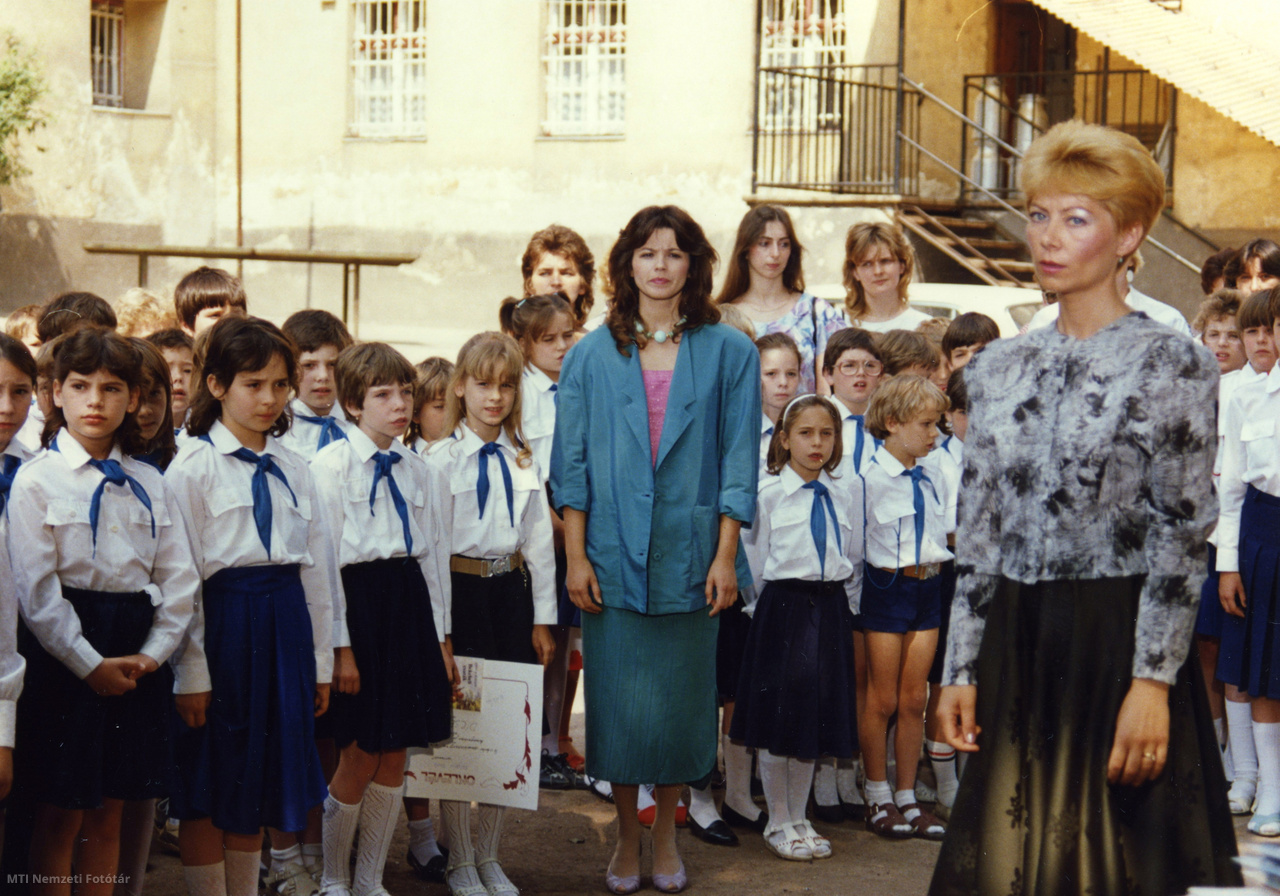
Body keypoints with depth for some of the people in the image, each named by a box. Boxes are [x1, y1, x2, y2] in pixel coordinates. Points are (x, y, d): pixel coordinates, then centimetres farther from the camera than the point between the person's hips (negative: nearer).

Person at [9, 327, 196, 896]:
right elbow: (36, 591, -9)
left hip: (138, 661, 4)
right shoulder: (36, 480, -3)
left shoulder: (149, 485, 10)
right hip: (66, 653, -4)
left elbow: (180, 578, 8)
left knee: (109, 812, 10)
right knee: (60, 814, 1)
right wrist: (91, 665, -13)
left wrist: (153, 653, -5)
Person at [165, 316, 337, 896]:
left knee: (258, 782, 14)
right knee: (208, 788, 3)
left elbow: (318, 564, 13)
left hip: (284, 626, 5)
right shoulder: (194, 467, -6)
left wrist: (321, 658, 11)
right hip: (221, 623, -5)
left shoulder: (293, 468, 10)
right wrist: (191, 670, -13)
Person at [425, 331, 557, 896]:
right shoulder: (442, 460, -5)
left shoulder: (523, 461, 9)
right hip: (462, 591, -4)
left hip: (511, 591, 4)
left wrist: (542, 617, 8)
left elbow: (538, 541, 11)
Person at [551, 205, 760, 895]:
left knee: (679, 696, 6)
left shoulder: (727, 353, 3)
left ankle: (666, 832, 23)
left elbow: (738, 462, 1)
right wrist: (576, 556, -3)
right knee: (618, 699, 3)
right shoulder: (593, 355, 6)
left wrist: (725, 555, -5)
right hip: (613, 553, 1)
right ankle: (626, 837, 19)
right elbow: (572, 463, 4)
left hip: (688, 551, 0)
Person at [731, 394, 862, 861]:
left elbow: (854, 559, 16)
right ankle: (778, 824, 14)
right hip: (783, 607, -4)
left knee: (818, 715, 9)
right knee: (779, 717, 2)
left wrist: (840, 598, 8)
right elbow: (757, 560, 0)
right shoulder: (767, 494, -4)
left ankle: (799, 820, 21)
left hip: (830, 608, 4)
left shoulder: (844, 496, 8)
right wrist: (771, 605, -1)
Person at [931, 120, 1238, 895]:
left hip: (1119, 642, -5)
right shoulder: (1001, 368, 10)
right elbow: (978, 536, 11)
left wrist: (1152, 682, -15)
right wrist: (963, 670, 7)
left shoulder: (1173, 364, -5)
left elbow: (1183, 537, -9)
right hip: (1017, 649, 5)